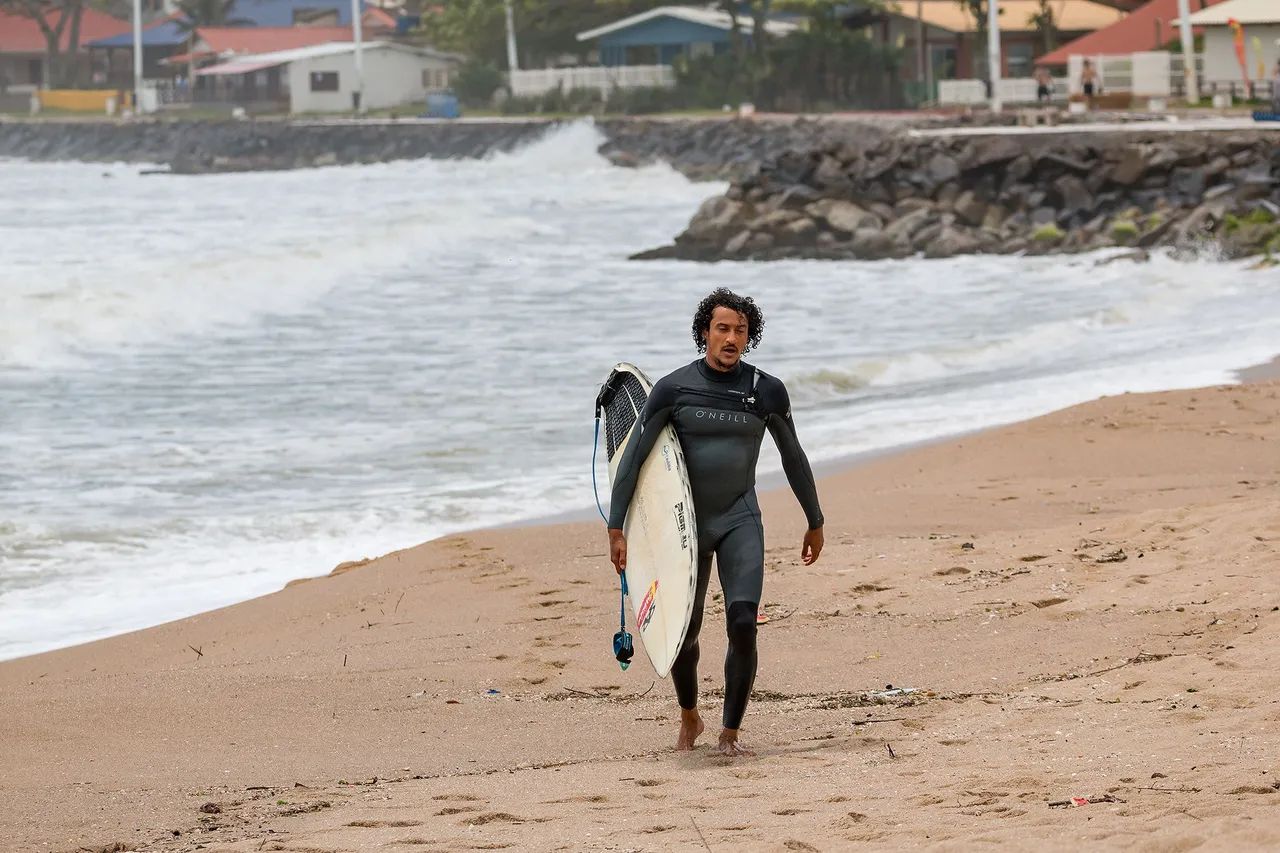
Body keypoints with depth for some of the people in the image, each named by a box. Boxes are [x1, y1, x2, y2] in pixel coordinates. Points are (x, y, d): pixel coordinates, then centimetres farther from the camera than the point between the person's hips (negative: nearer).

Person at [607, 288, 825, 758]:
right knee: (683, 633, 7)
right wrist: (616, 529, -11)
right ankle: (689, 718, 35)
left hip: (740, 521, 0)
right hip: (685, 522, 0)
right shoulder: (673, 388, -6)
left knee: (743, 623, -18)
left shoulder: (766, 391, -2)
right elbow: (632, 458, -6)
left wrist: (815, 522, 18)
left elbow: (793, 458, 11)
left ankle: (730, 732, -6)